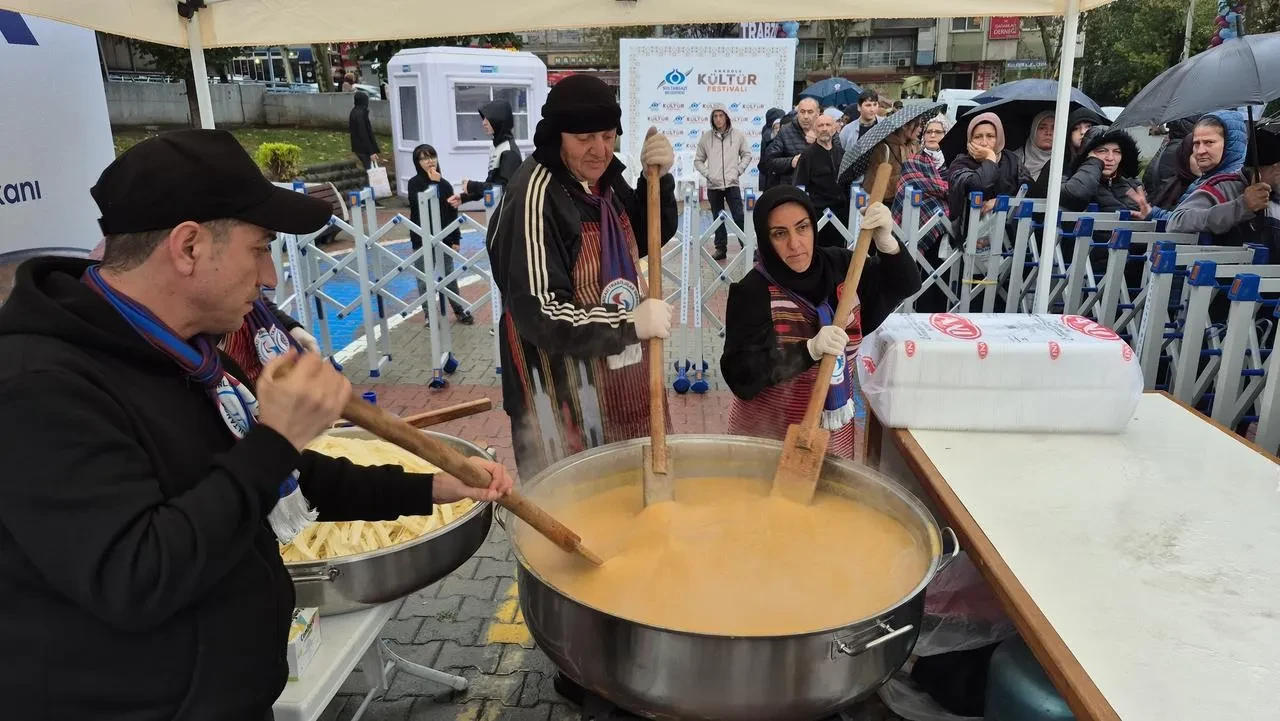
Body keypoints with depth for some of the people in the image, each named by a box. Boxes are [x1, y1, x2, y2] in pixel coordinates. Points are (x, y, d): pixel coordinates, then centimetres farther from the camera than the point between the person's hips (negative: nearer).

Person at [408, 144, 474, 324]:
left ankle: (459, 310, 24)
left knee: (449, 276, 13)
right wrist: (435, 183, -18)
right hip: (422, 239, -2)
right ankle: (429, 314, 18)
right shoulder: (414, 183, -4)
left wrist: (456, 239, 2)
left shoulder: (444, 184, 3)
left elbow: (453, 213, 4)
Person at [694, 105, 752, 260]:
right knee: (718, 219, 9)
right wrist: (708, 174, -5)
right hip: (713, 185, 1)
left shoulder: (738, 135, 2)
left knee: (739, 217, -5)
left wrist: (738, 171, -2)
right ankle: (721, 248, 17)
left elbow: (747, 155, 11)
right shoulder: (705, 137, 3)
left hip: (732, 184, -1)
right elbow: (698, 161, 9)